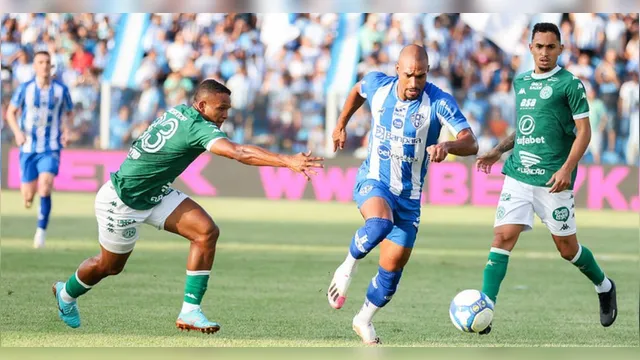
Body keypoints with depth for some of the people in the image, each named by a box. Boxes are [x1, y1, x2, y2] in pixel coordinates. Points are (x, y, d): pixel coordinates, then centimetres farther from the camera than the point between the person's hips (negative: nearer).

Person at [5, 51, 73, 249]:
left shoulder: (61, 89, -1)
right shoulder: (25, 88, -1)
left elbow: (69, 113, 15)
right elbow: (10, 113, 8)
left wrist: (66, 129, -5)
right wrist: (17, 132, -9)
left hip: (51, 148, -1)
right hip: (28, 148, 1)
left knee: (45, 187, -23)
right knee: (27, 198, 1)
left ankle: (41, 229, -11)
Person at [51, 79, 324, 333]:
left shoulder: (178, 113, -5)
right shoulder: (198, 128, -31)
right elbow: (238, 152, -46)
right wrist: (287, 161, -53)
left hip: (156, 194, 9)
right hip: (123, 202, -9)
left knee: (207, 231, -10)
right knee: (109, 266, 13)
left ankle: (190, 311, -8)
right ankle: (66, 294, 46)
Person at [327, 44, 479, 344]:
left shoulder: (439, 102, -18)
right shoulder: (377, 86, -9)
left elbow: (471, 144, -29)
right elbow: (358, 89, 18)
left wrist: (448, 146, -49)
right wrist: (341, 125, 22)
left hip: (409, 195, 1)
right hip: (373, 181, -1)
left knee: (393, 265, 6)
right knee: (380, 223, -36)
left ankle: (364, 319, 30)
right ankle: (347, 269, -10)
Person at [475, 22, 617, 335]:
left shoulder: (569, 84, -5)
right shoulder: (520, 83, 13)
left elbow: (584, 131, -7)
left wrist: (567, 169, -19)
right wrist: (497, 152, 13)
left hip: (553, 179, -5)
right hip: (518, 176, 5)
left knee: (567, 247, 6)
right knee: (502, 237, -9)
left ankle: (604, 287, 34)